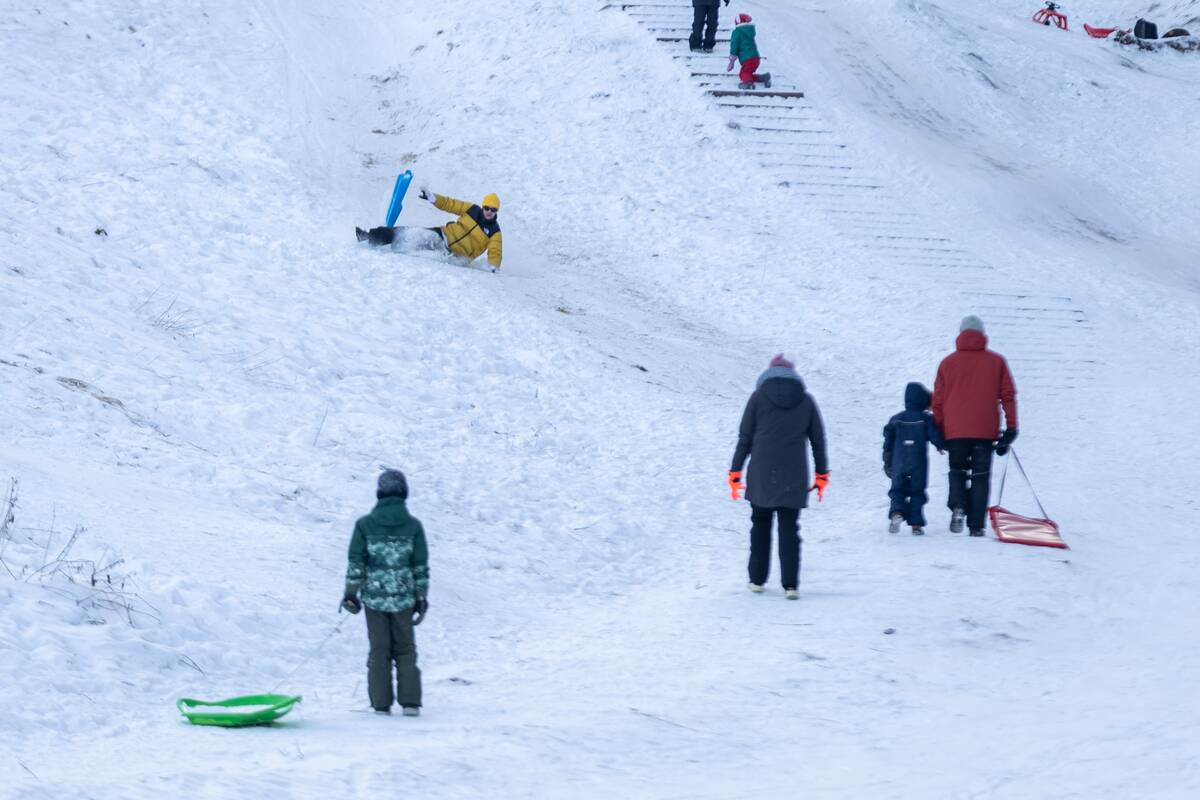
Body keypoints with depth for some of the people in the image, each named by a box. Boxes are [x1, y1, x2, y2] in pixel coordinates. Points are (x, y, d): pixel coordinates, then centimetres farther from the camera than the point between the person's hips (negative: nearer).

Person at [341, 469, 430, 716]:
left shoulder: (365, 524, -5)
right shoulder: (413, 526, -4)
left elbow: (356, 563, -5)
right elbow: (420, 566, 0)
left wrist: (351, 593, 4)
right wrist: (421, 597, 9)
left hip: (374, 596, 0)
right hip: (403, 598, 0)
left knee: (379, 650, 10)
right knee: (405, 650, 11)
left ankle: (381, 703, 8)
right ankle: (410, 702, 3)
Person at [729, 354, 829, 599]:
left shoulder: (759, 397, 1)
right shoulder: (806, 400, 6)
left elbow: (745, 437, 0)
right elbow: (818, 440, 9)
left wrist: (735, 472, 7)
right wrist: (822, 474, 18)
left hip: (761, 477, 0)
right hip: (794, 478, 1)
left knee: (760, 525, 15)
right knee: (789, 529, 2)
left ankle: (757, 579, 15)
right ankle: (791, 584, -8)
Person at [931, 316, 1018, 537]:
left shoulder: (947, 363, 6)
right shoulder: (996, 362, 4)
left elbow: (938, 401, 8)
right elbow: (1008, 395, 1)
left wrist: (940, 434, 16)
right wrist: (1011, 428, 5)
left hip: (955, 430, 1)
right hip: (986, 430, -1)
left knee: (958, 470, 15)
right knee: (981, 476, 6)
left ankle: (958, 506, -13)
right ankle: (976, 525, -2)